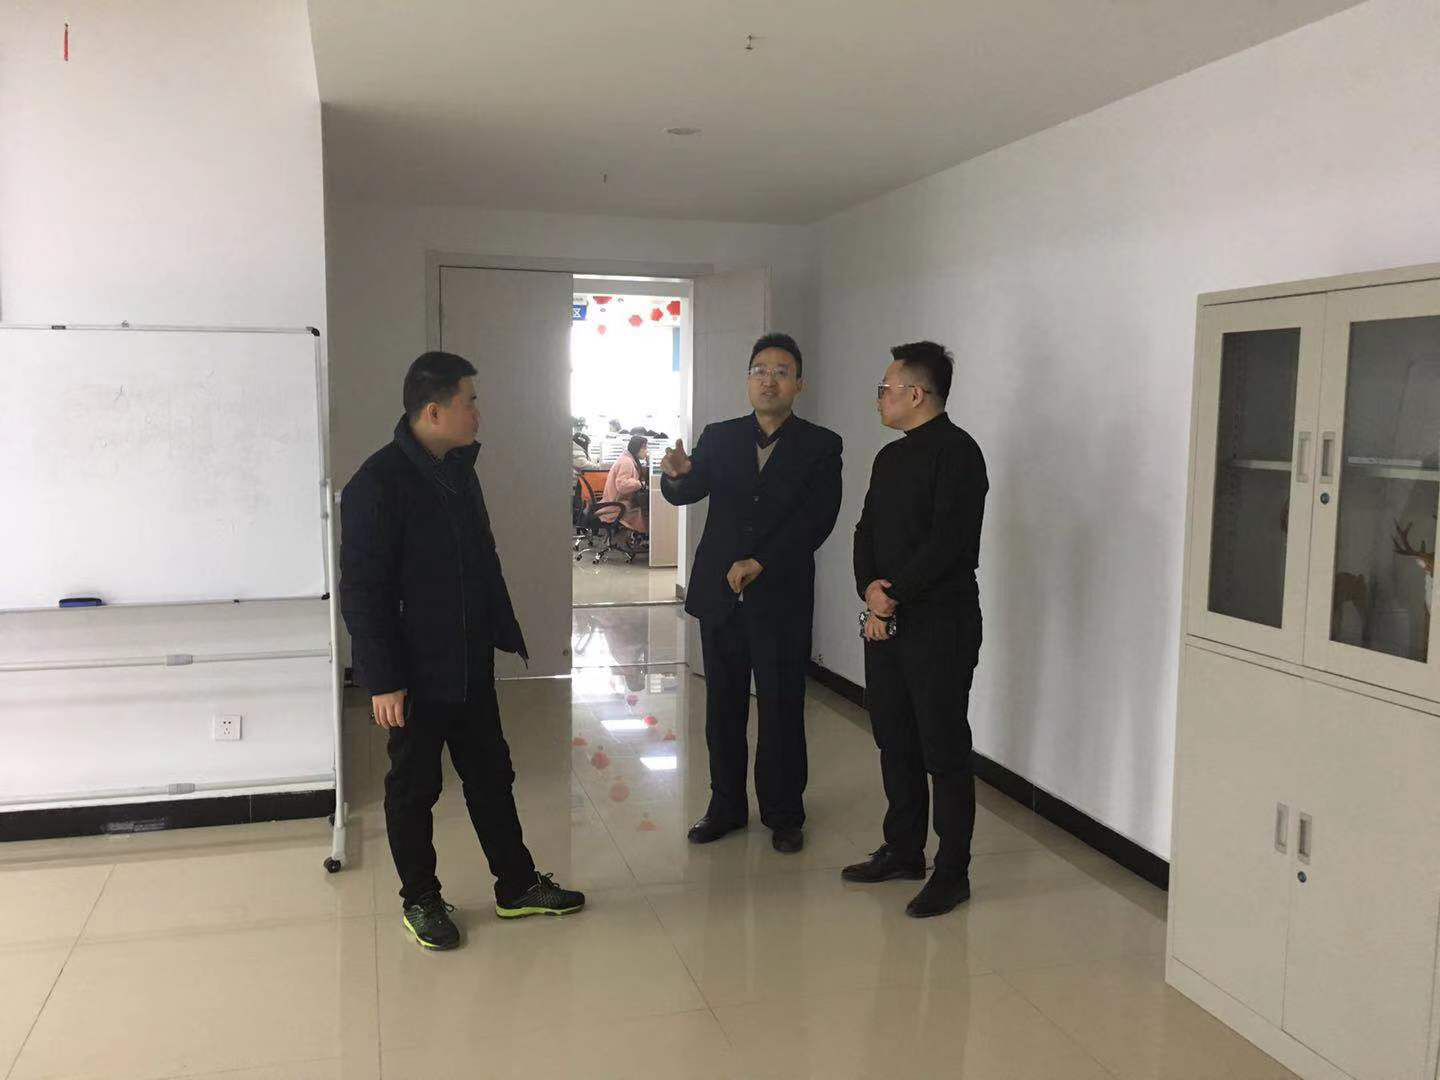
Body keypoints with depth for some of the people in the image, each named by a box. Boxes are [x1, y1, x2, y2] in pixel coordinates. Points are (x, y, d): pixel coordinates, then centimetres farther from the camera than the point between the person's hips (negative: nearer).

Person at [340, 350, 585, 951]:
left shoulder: (459, 472, 7)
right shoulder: (378, 484, -18)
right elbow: (362, 591, -18)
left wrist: (505, 634, 14)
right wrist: (383, 680, -19)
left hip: (471, 669, 7)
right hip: (415, 676, -7)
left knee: (492, 777, 16)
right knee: (413, 789, 10)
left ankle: (517, 886, 30)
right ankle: (420, 901, 27)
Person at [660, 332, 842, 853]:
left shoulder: (820, 446, 0)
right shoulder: (719, 437, 8)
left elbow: (816, 521, -8)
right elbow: (687, 493, -3)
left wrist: (759, 563, -17)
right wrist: (676, 475, -27)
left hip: (782, 598, -2)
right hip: (719, 595, 3)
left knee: (782, 709, 4)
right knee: (723, 707, 11)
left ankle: (784, 814, 18)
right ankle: (726, 806, 25)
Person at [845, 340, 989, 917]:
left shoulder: (957, 453, -11)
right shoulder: (891, 457, 15)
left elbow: (948, 542, -20)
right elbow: (866, 532, 12)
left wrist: (894, 593, -14)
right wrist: (870, 589, -6)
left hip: (940, 625, -8)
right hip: (886, 620, 8)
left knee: (944, 750, 0)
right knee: (895, 741, 15)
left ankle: (952, 873, 11)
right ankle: (903, 850, 29)